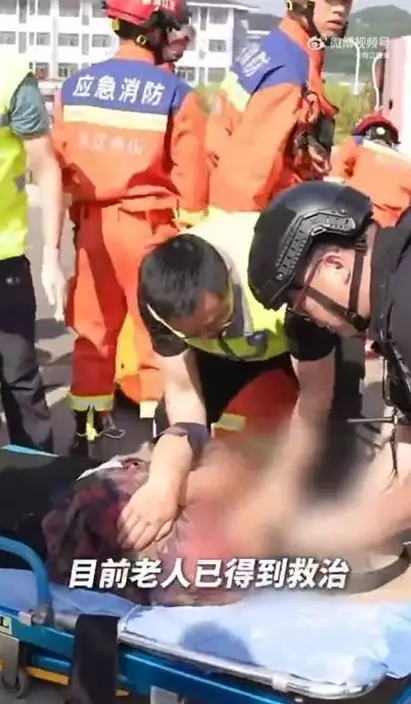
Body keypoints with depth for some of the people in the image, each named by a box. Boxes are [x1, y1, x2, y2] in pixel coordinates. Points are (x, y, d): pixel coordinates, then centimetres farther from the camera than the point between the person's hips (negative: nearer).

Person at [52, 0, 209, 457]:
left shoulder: (75, 86, 3)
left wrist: (81, 209, 16)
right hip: (150, 225, -4)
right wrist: (190, 223, 2)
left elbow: (60, 162, 5)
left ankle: (87, 426, 22)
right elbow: (191, 173, -11)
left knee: (93, 328, 14)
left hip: (92, 222, 4)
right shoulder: (175, 93, -10)